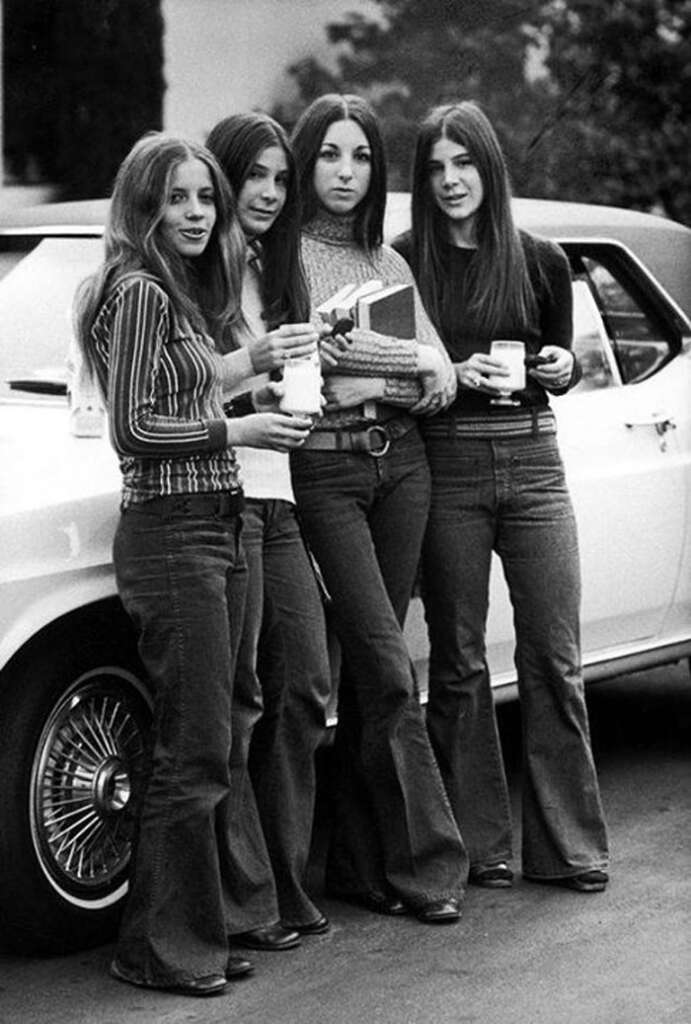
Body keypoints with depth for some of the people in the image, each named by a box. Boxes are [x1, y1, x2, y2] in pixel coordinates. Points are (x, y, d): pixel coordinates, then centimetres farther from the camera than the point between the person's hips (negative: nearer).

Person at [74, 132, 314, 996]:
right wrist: (237, 428, -13)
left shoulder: (184, 293, 17)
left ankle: (206, 925, 21)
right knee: (192, 749, -6)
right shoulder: (139, 292, -12)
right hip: (170, 534, -10)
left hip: (213, 528, 10)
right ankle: (159, 948, 3)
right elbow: (134, 429, -17)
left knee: (206, 742, 13)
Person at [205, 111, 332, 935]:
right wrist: (251, 362, -23)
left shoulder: (275, 272, 21)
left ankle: (284, 886, 11)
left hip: (278, 498, 8)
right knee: (236, 698, -6)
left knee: (302, 690, 4)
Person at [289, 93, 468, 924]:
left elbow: (442, 380, 8)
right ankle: (427, 861, -1)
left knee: (368, 670, 7)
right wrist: (404, 365, -9)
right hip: (323, 472, -5)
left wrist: (357, 376, -9)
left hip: (400, 463, 5)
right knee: (388, 673, -8)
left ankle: (360, 863, 14)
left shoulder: (389, 261, 15)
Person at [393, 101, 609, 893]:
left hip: (531, 463, 1)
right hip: (445, 468, -1)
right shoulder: (404, 262, 1)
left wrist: (562, 369, -5)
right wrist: (453, 377, -14)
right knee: (458, 661, 4)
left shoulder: (540, 262, 6)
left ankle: (569, 847, 8)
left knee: (553, 657, 0)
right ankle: (481, 847, 13)